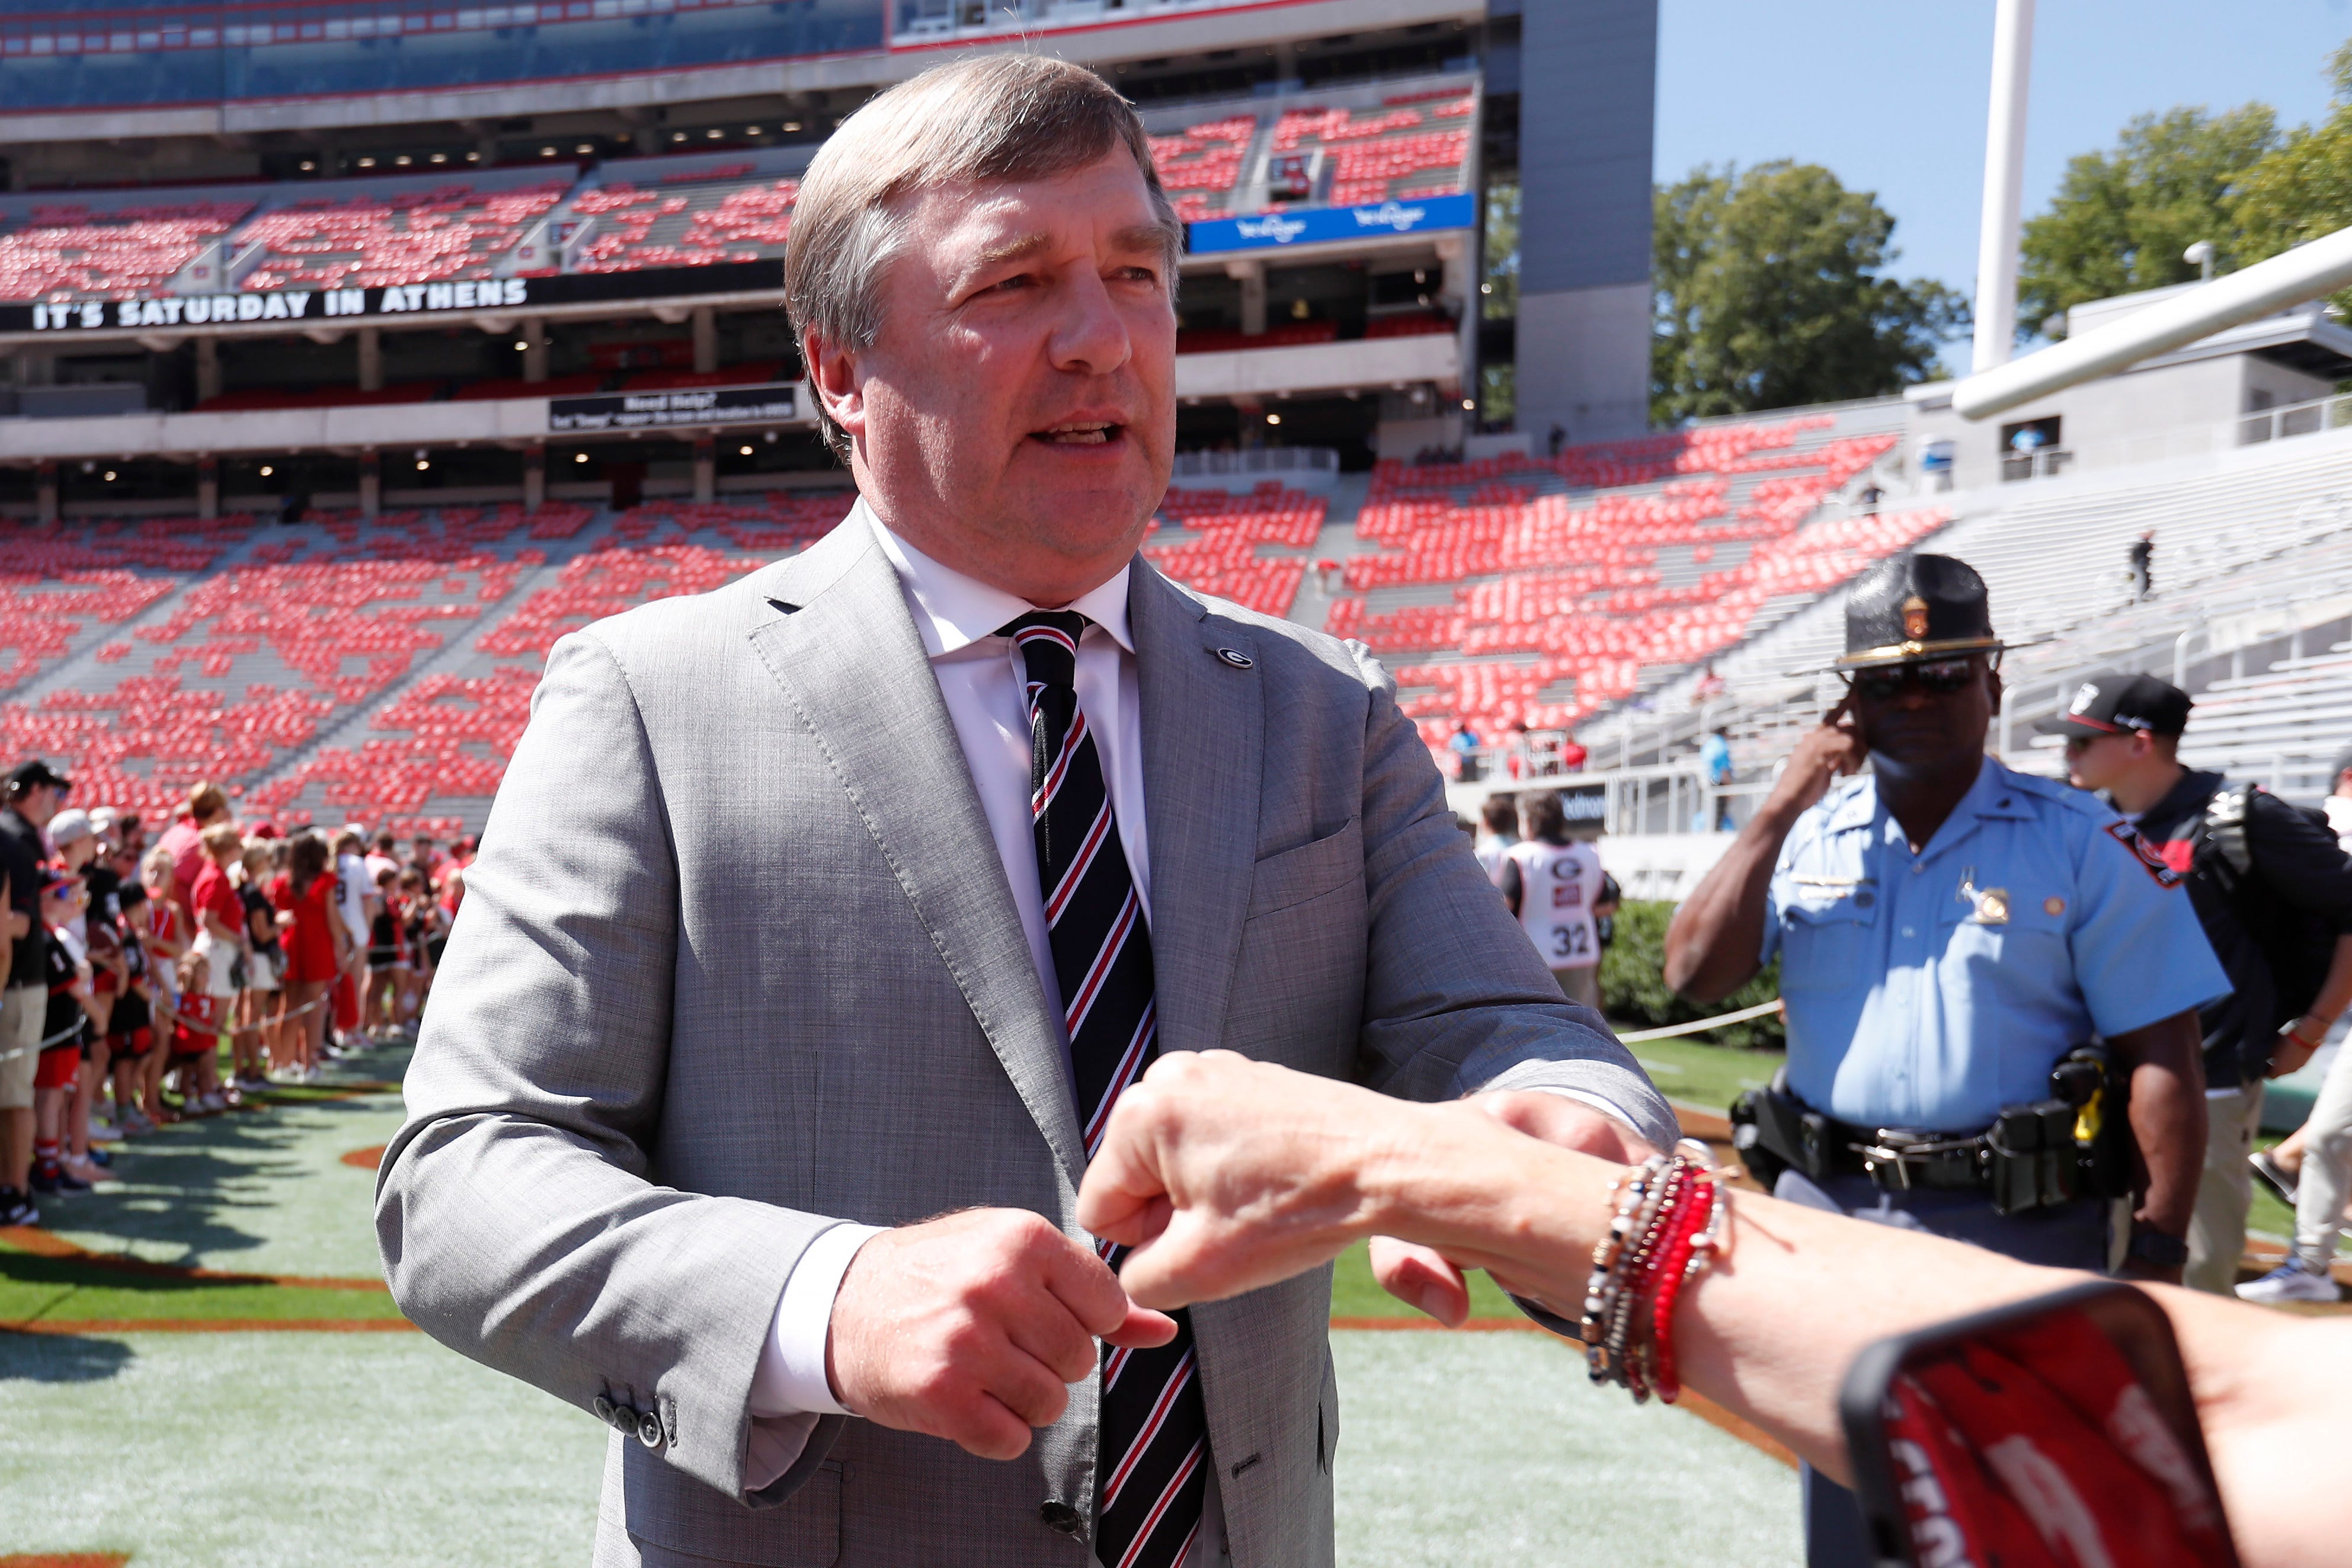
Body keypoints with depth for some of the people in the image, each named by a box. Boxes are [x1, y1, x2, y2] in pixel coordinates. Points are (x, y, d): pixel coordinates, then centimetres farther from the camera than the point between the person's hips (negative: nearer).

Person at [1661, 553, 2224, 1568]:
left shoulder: (2084, 847, -4)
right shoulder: (1806, 839, 6)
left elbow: (2161, 1058, -7)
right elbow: (1695, 977, -7)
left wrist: (2157, 1254, -14)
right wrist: (1782, 805, -10)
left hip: (2016, 1230, -3)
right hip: (1830, 1218, 3)